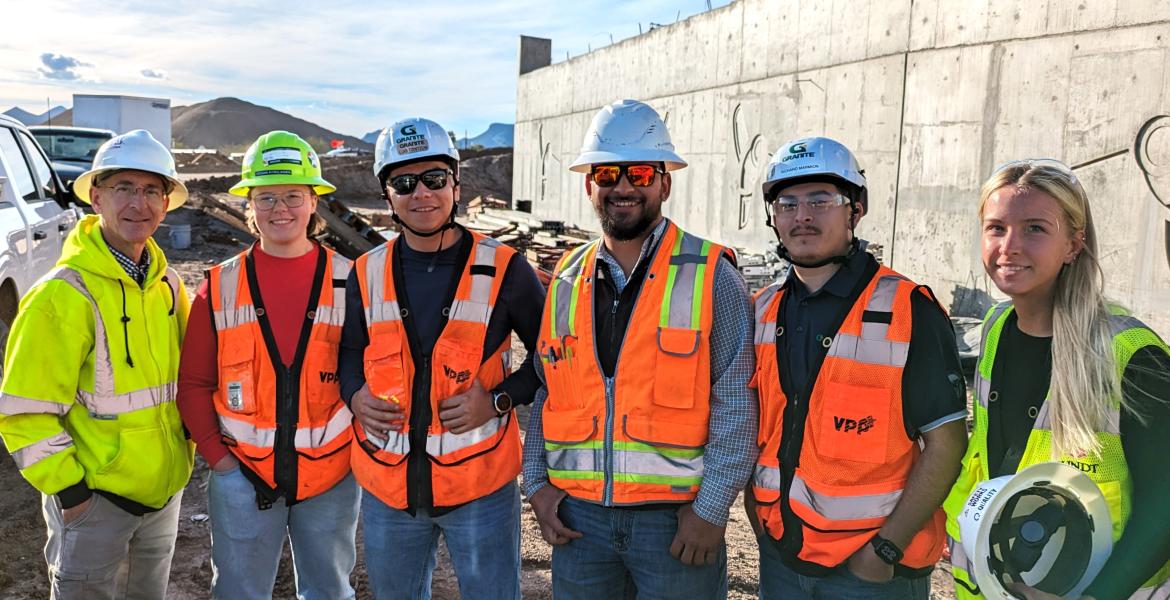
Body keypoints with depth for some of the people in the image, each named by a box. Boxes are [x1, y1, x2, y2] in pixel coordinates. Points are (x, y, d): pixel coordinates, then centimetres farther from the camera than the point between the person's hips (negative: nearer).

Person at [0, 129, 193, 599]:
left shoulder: (168, 285, 1)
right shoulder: (63, 295, -18)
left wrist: (184, 450, 10)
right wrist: (66, 488, -15)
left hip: (165, 489, 6)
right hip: (92, 495, -6)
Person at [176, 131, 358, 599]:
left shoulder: (349, 280, -4)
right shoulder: (220, 286, -1)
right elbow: (193, 382, 2)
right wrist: (216, 454, -5)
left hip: (331, 476, 0)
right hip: (243, 475, 1)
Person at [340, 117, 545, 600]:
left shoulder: (504, 270, -8)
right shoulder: (366, 275, 1)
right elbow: (349, 353, 14)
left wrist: (500, 399, -15)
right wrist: (355, 394, -7)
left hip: (480, 486, -3)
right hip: (387, 486, 4)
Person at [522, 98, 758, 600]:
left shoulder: (712, 276, -7)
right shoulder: (566, 281, 6)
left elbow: (736, 405, -9)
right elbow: (544, 392, 13)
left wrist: (711, 509, -12)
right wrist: (536, 482, 5)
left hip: (677, 516, -3)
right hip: (578, 515, 4)